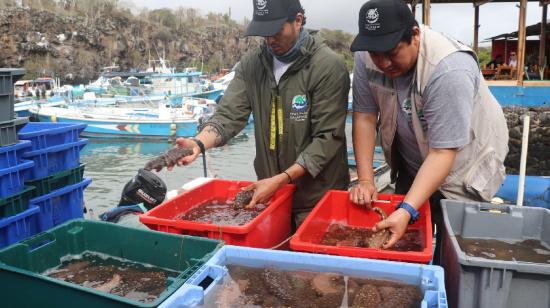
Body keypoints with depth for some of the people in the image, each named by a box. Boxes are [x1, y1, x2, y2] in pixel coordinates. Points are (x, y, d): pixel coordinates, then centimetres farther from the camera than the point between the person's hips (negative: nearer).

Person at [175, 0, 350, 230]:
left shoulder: (328, 66, -14)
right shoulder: (251, 63, 1)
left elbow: (327, 138, -16)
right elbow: (229, 115, -6)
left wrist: (280, 180, -21)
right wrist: (199, 142, -26)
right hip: (269, 193, 4)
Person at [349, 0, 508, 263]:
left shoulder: (450, 70, -33)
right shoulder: (367, 58, -19)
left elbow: (442, 152, -33)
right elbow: (365, 117, -14)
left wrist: (408, 210, -40)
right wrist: (365, 180, -20)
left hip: (460, 168, -4)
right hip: (410, 165, 5)